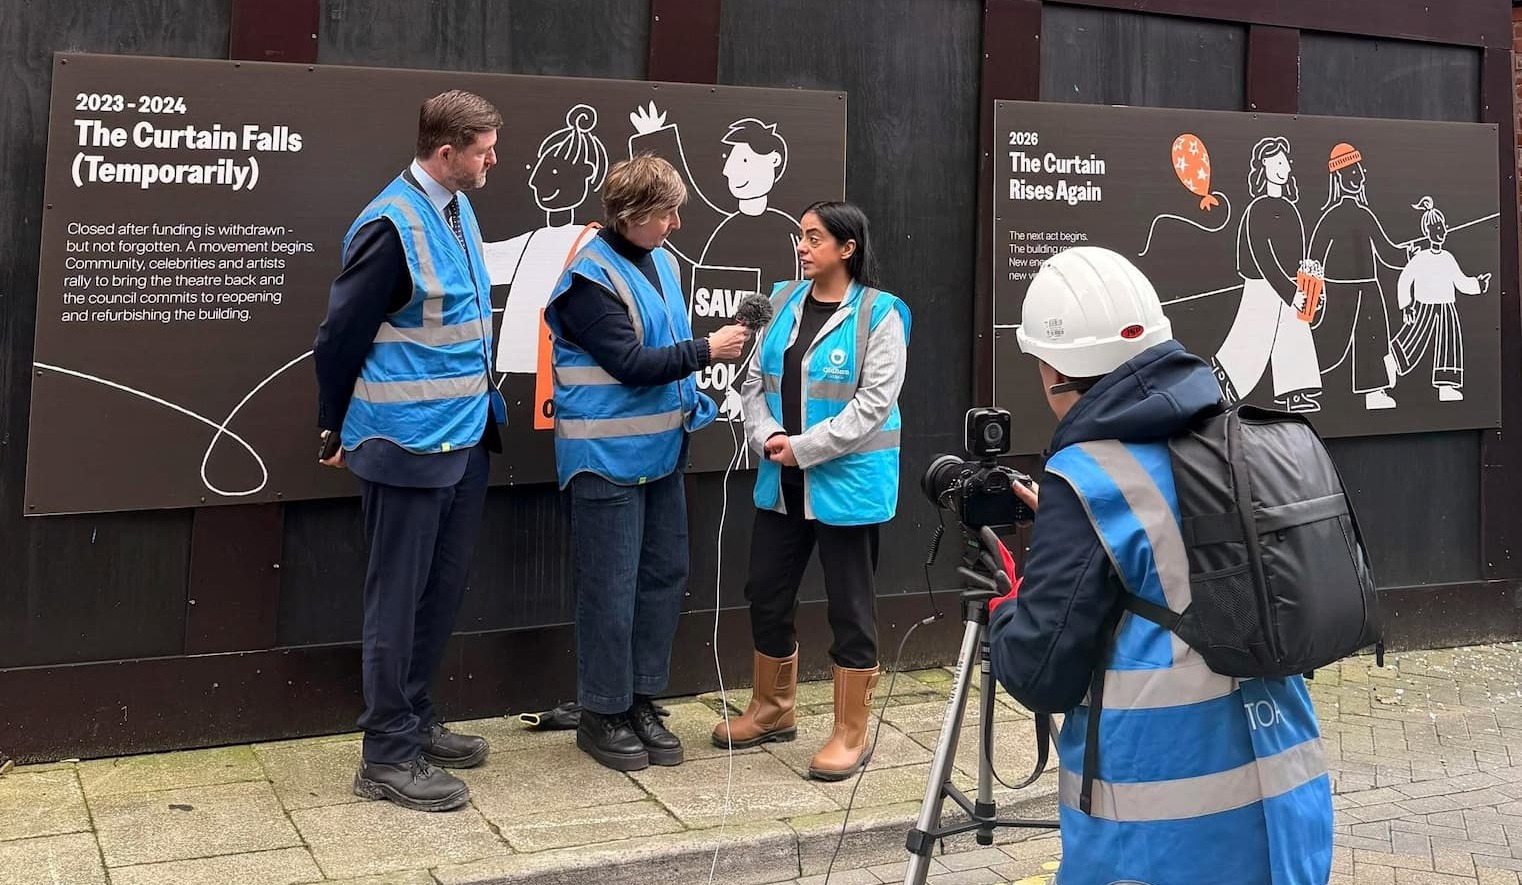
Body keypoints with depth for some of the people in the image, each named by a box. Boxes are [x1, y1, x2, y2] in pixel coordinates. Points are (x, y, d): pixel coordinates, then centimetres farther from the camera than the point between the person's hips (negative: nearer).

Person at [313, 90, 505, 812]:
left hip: (464, 436, 8)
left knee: (443, 587, 17)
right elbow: (339, 337, -13)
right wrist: (336, 431, -2)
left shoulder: (457, 210, 7)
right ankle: (387, 757, 12)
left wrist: (480, 409, 16)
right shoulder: (392, 226, -18)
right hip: (408, 444, -8)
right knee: (398, 597, 1)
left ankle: (413, 720, 32)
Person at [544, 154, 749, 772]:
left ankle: (641, 700, 26)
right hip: (607, 457, -8)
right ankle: (602, 714, 13)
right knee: (611, 588, -1)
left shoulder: (660, 260, 11)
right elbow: (629, 362, -20)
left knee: (663, 575, 13)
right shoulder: (590, 278, -16)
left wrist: (690, 398, 11)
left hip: (661, 448, 9)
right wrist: (706, 350, -15)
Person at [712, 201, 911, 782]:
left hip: (847, 481, -6)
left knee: (850, 604, 4)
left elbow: (875, 401, -16)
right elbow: (755, 380, 8)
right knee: (766, 594, 14)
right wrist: (766, 437, -11)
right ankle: (771, 711, 33)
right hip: (783, 481, 6)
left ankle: (852, 734, 15)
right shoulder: (783, 303, 8)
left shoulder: (878, 314, -9)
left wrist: (804, 447, -18)